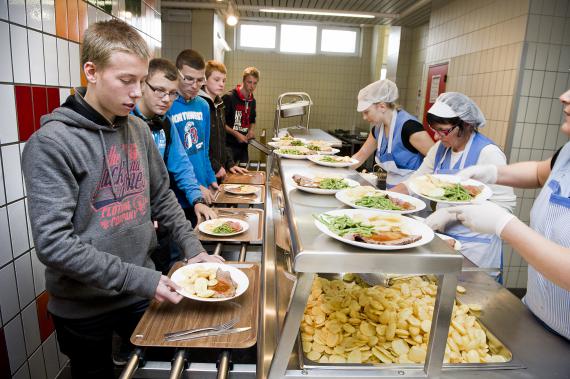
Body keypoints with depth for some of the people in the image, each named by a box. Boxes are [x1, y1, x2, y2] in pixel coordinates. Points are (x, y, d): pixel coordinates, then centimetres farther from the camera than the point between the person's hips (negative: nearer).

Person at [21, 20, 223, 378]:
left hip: (142, 293, 5)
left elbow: (161, 197, 8)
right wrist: (137, 278, -24)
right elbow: (54, 242, -23)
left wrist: (194, 248, -1)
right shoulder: (52, 142, -18)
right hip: (83, 309, -4)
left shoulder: (138, 129, -1)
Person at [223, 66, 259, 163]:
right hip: (228, 145, -7)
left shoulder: (252, 101, 11)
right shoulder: (229, 98, -11)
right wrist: (236, 134, -18)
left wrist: (251, 130, 4)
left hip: (243, 145, 7)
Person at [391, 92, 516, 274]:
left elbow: (504, 204, -20)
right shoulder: (441, 148, 2)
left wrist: (451, 213, -26)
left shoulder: (488, 153, -18)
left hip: (474, 244, -6)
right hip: (443, 235, 6)